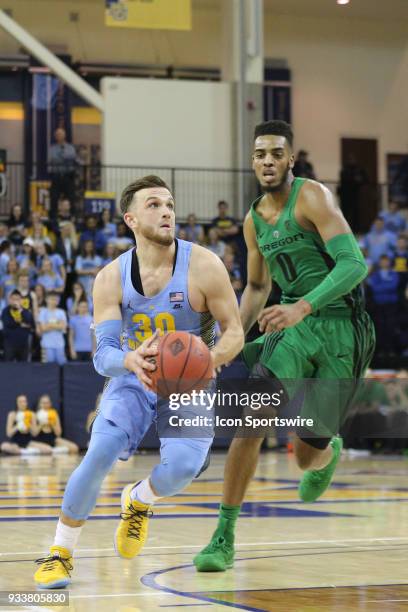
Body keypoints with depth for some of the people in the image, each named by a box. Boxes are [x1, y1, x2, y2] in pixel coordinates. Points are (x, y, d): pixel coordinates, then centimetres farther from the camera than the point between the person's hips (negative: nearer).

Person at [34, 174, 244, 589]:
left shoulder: (203, 266, -16)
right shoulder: (111, 279, -10)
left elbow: (235, 332, -10)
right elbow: (103, 356, -15)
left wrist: (211, 359, -33)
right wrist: (130, 359, -39)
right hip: (133, 380, 1)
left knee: (182, 465, -26)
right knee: (100, 453, -25)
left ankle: (138, 501, 12)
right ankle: (60, 552, -6)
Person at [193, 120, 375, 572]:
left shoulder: (312, 197, -12)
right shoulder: (253, 221, 9)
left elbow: (354, 264, -22)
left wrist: (301, 308, -34)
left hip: (339, 328, -5)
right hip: (293, 327, 5)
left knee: (305, 456, 1)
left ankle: (329, 453, 42)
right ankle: (224, 537, -12)